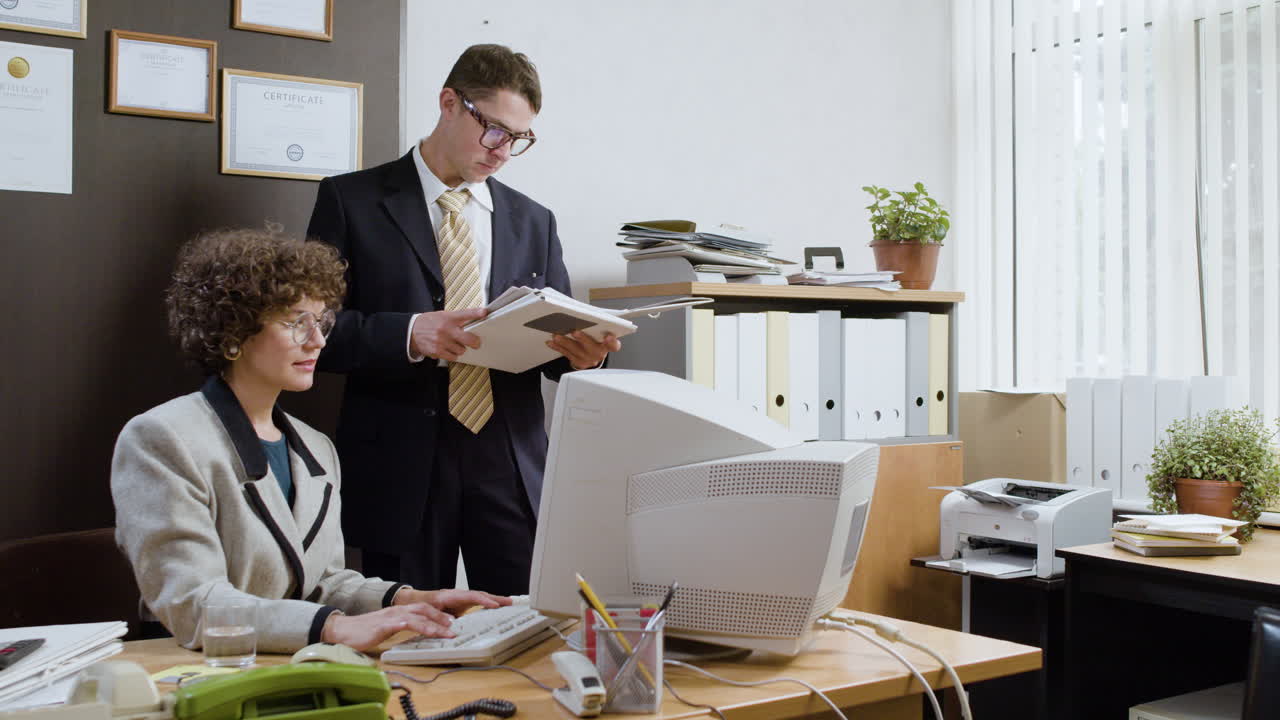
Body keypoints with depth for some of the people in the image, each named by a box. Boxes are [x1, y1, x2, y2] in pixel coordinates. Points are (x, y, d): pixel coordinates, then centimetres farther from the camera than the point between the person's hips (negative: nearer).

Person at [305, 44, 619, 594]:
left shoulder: (533, 222, 14)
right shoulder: (351, 201, 3)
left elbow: (555, 334, 14)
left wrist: (579, 353, -10)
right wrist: (410, 333, -20)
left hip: (512, 468, 3)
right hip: (403, 467, -2)